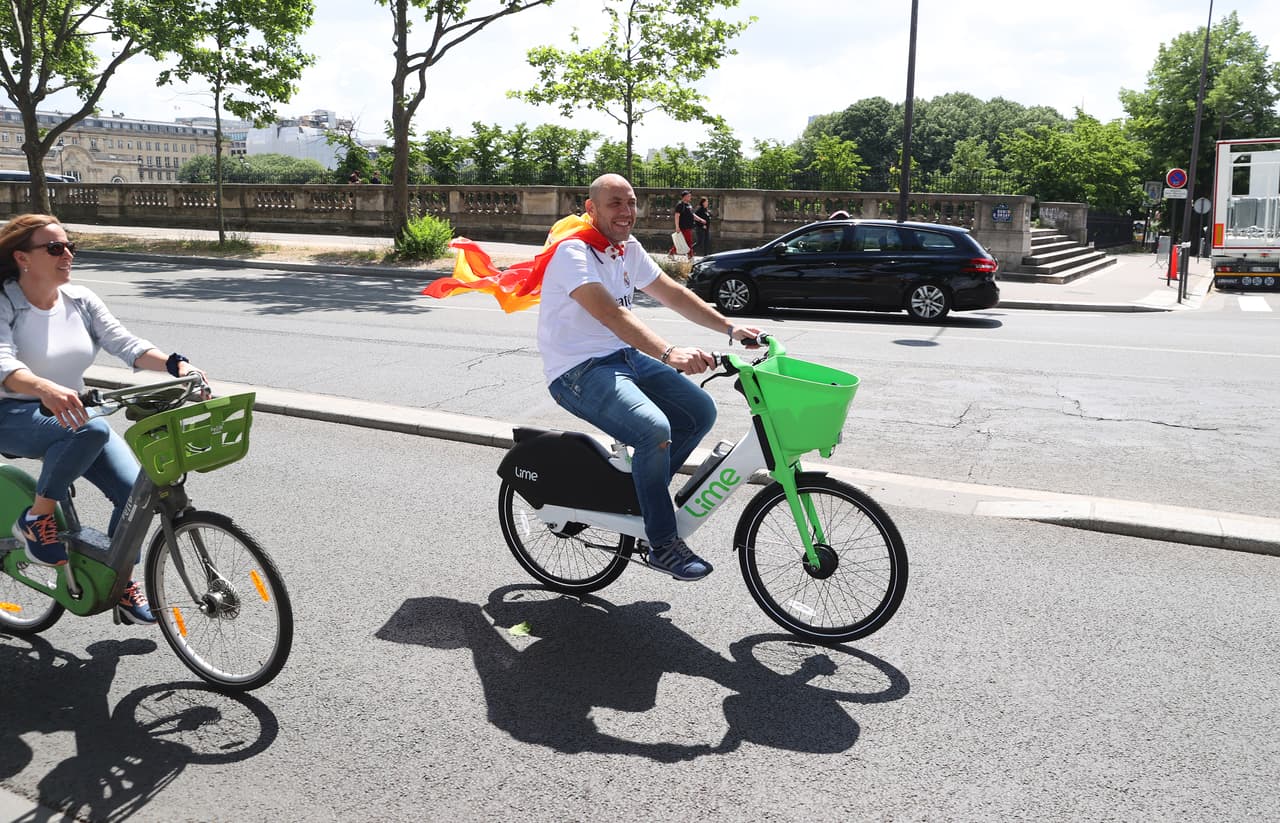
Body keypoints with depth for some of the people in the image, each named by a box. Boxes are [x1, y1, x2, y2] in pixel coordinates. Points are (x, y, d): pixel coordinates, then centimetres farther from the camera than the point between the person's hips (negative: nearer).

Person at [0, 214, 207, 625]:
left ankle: (120, 582, 7)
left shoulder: (80, 300, 1)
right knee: (92, 429, -37)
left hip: (70, 411, 5)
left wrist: (176, 365, -28)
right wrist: (47, 389, -51)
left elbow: (123, 342, -10)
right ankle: (36, 518, -16)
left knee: (133, 489, -14)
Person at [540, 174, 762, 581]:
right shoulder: (573, 252, -18)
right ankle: (662, 544, -12)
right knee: (654, 429, -29)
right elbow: (610, 313, -32)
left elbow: (672, 293, 14)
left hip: (625, 356, 9)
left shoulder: (629, 250, 9)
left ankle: (642, 495, 15)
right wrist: (669, 353, -44)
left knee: (700, 411, -1)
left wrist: (730, 328, 7)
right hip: (578, 370, -9)